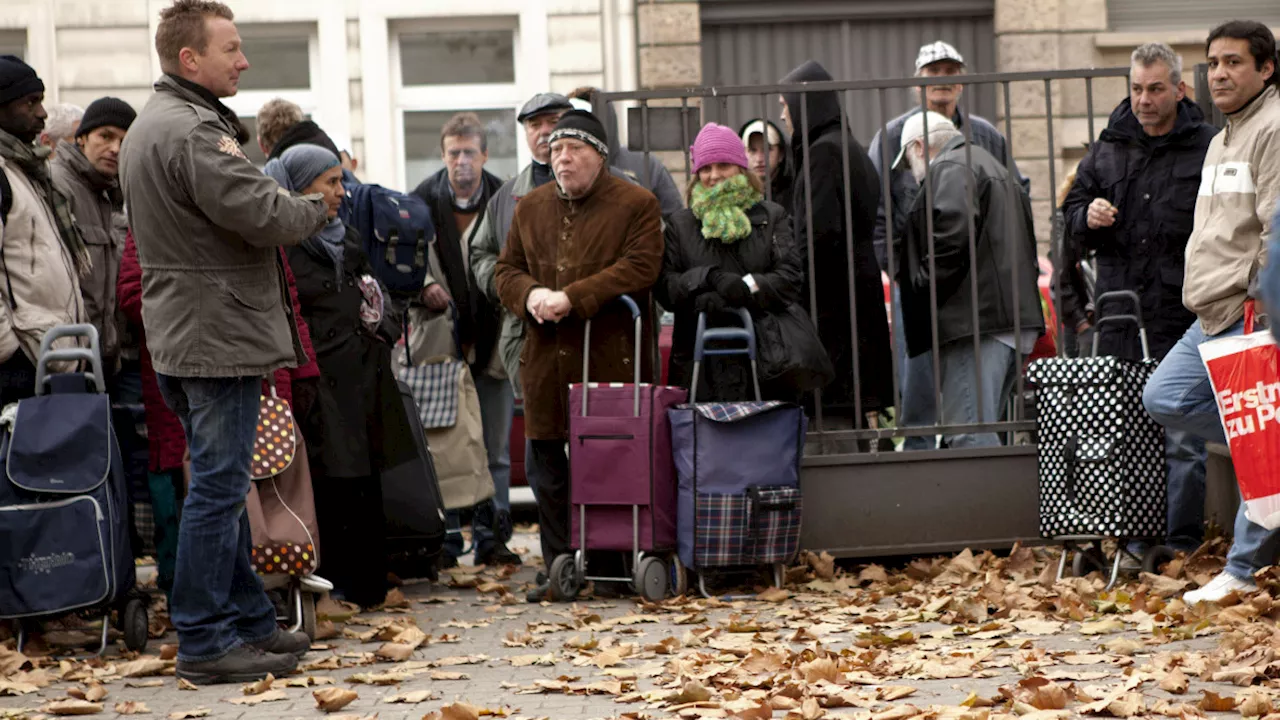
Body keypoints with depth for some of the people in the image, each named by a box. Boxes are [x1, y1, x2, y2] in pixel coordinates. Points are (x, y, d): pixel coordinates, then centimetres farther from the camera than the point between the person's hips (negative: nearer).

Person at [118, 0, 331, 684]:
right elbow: (261, 213, -23)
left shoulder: (147, 126, 17)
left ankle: (249, 619, 22)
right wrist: (317, 208, -3)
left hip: (182, 333, 11)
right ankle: (204, 641, -4)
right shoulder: (193, 130, -18)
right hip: (219, 332, -11)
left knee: (222, 482, 15)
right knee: (218, 486, -7)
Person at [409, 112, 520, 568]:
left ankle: (491, 538, 14)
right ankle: (445, 539, 7)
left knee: (496, 449, 6)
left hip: (493, 340, 1)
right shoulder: (423, 201, 0)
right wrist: (423, 287, -12)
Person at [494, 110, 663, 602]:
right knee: (546, 464, 7)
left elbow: (640, 267, -13)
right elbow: (506, 270, 17)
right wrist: (530, 294, -8)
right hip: (546, 358, 5)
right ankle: (560, 567, 16)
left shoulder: (636, 204, -1)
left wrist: (572, 297, -19)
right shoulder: (530, 207, 16)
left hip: (612, 356, -5)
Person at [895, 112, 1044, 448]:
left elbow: (953, 234, -20)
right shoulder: (990, 166, 29)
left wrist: (924, 282, -11)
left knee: (969, 435, -14)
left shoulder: (951, 169, -3)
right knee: (982, 430, 11)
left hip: (977, 319, -11)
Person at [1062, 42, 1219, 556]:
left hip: (1182, 313, -4)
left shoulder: (1210, 148, -1)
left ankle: (1181, 544, 4)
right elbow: (1071, 213, 22)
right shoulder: (1106, 151, 13)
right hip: (1119, 315, 4)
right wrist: (1087, 217, -1)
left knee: (1182, 439, -3)